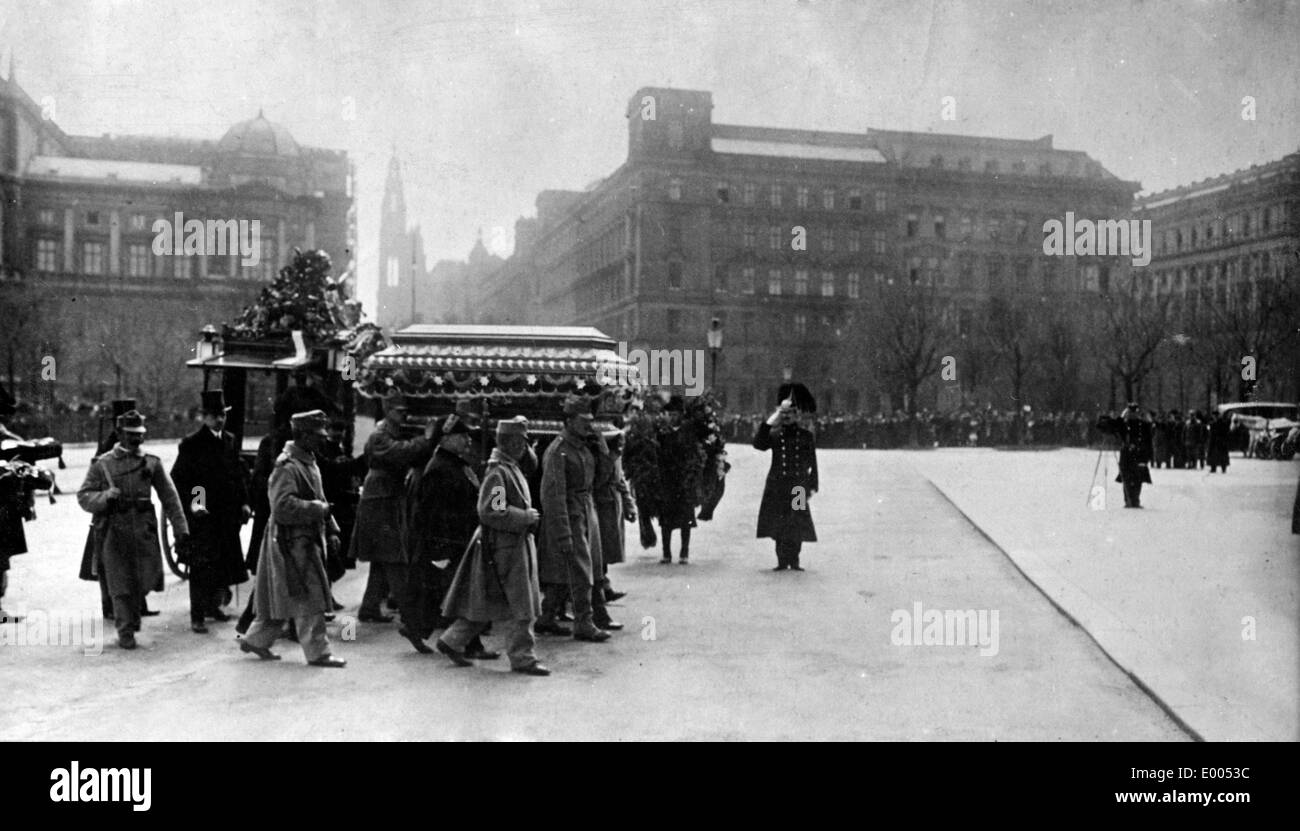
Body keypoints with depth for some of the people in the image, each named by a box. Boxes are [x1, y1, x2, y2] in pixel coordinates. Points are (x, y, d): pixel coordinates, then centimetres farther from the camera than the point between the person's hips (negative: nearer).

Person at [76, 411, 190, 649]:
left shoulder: (152, 462, 8)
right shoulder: (102, 464, 3)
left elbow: (169, 497, 7)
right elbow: (83, 497, 3)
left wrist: (180, 528, 2)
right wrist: (106, 497, -18)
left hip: (144, 530, 2)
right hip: (114, 531, -2)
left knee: (146, 580, 1)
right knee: (121, 585, 0)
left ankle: (132, 615, 32)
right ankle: (126, 631, 16)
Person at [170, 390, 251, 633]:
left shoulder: (230, 441, 11)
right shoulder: (191, 444, -6)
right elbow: (177, 479, -6)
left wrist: (243, 502, 8)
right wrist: (191, 503, -17)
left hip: (228, 513, 6)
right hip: (203, 515, -6)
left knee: (225, 563, 11)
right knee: (201, 566, -5)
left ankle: (213, 606, 28)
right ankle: (197, 616, 0)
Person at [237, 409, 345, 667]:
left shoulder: (309, 464, 14)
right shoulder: (286, 467, -17)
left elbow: (319, 500, 22)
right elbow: (283, 506, -26)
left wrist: (331, 530, 12)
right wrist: (317, 509, -21)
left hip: (307, 540, 10)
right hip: (292, 542, -10)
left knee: (281, 597, 16)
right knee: (309, 598, -5)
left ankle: (256, 640, 28)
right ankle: (317, 652, 2)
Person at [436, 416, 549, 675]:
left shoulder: (513, 470, 15)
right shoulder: (497, 473, -16)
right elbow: (490, 513, -23)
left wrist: (529, 515, 9)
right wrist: (525, 517, -16)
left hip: (517, 545, 10)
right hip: (503, 547, -10)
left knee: (483, 603, 15)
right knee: (516, 606, -3)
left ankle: (453, 641, 24)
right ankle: (523, 658, 5)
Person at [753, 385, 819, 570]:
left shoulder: (806, 435, 5)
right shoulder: (774, 434, 5)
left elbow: (812, 463, 7)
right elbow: (758, 444, -12)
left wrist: (812, 486, 2)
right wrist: (768, 423, -16)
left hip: (798, 487, -1)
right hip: (777, 486, 1)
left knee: (797, 525, -2)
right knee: (778, 525, 1)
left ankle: (794, 561, 5)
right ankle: (782, 561, 7)